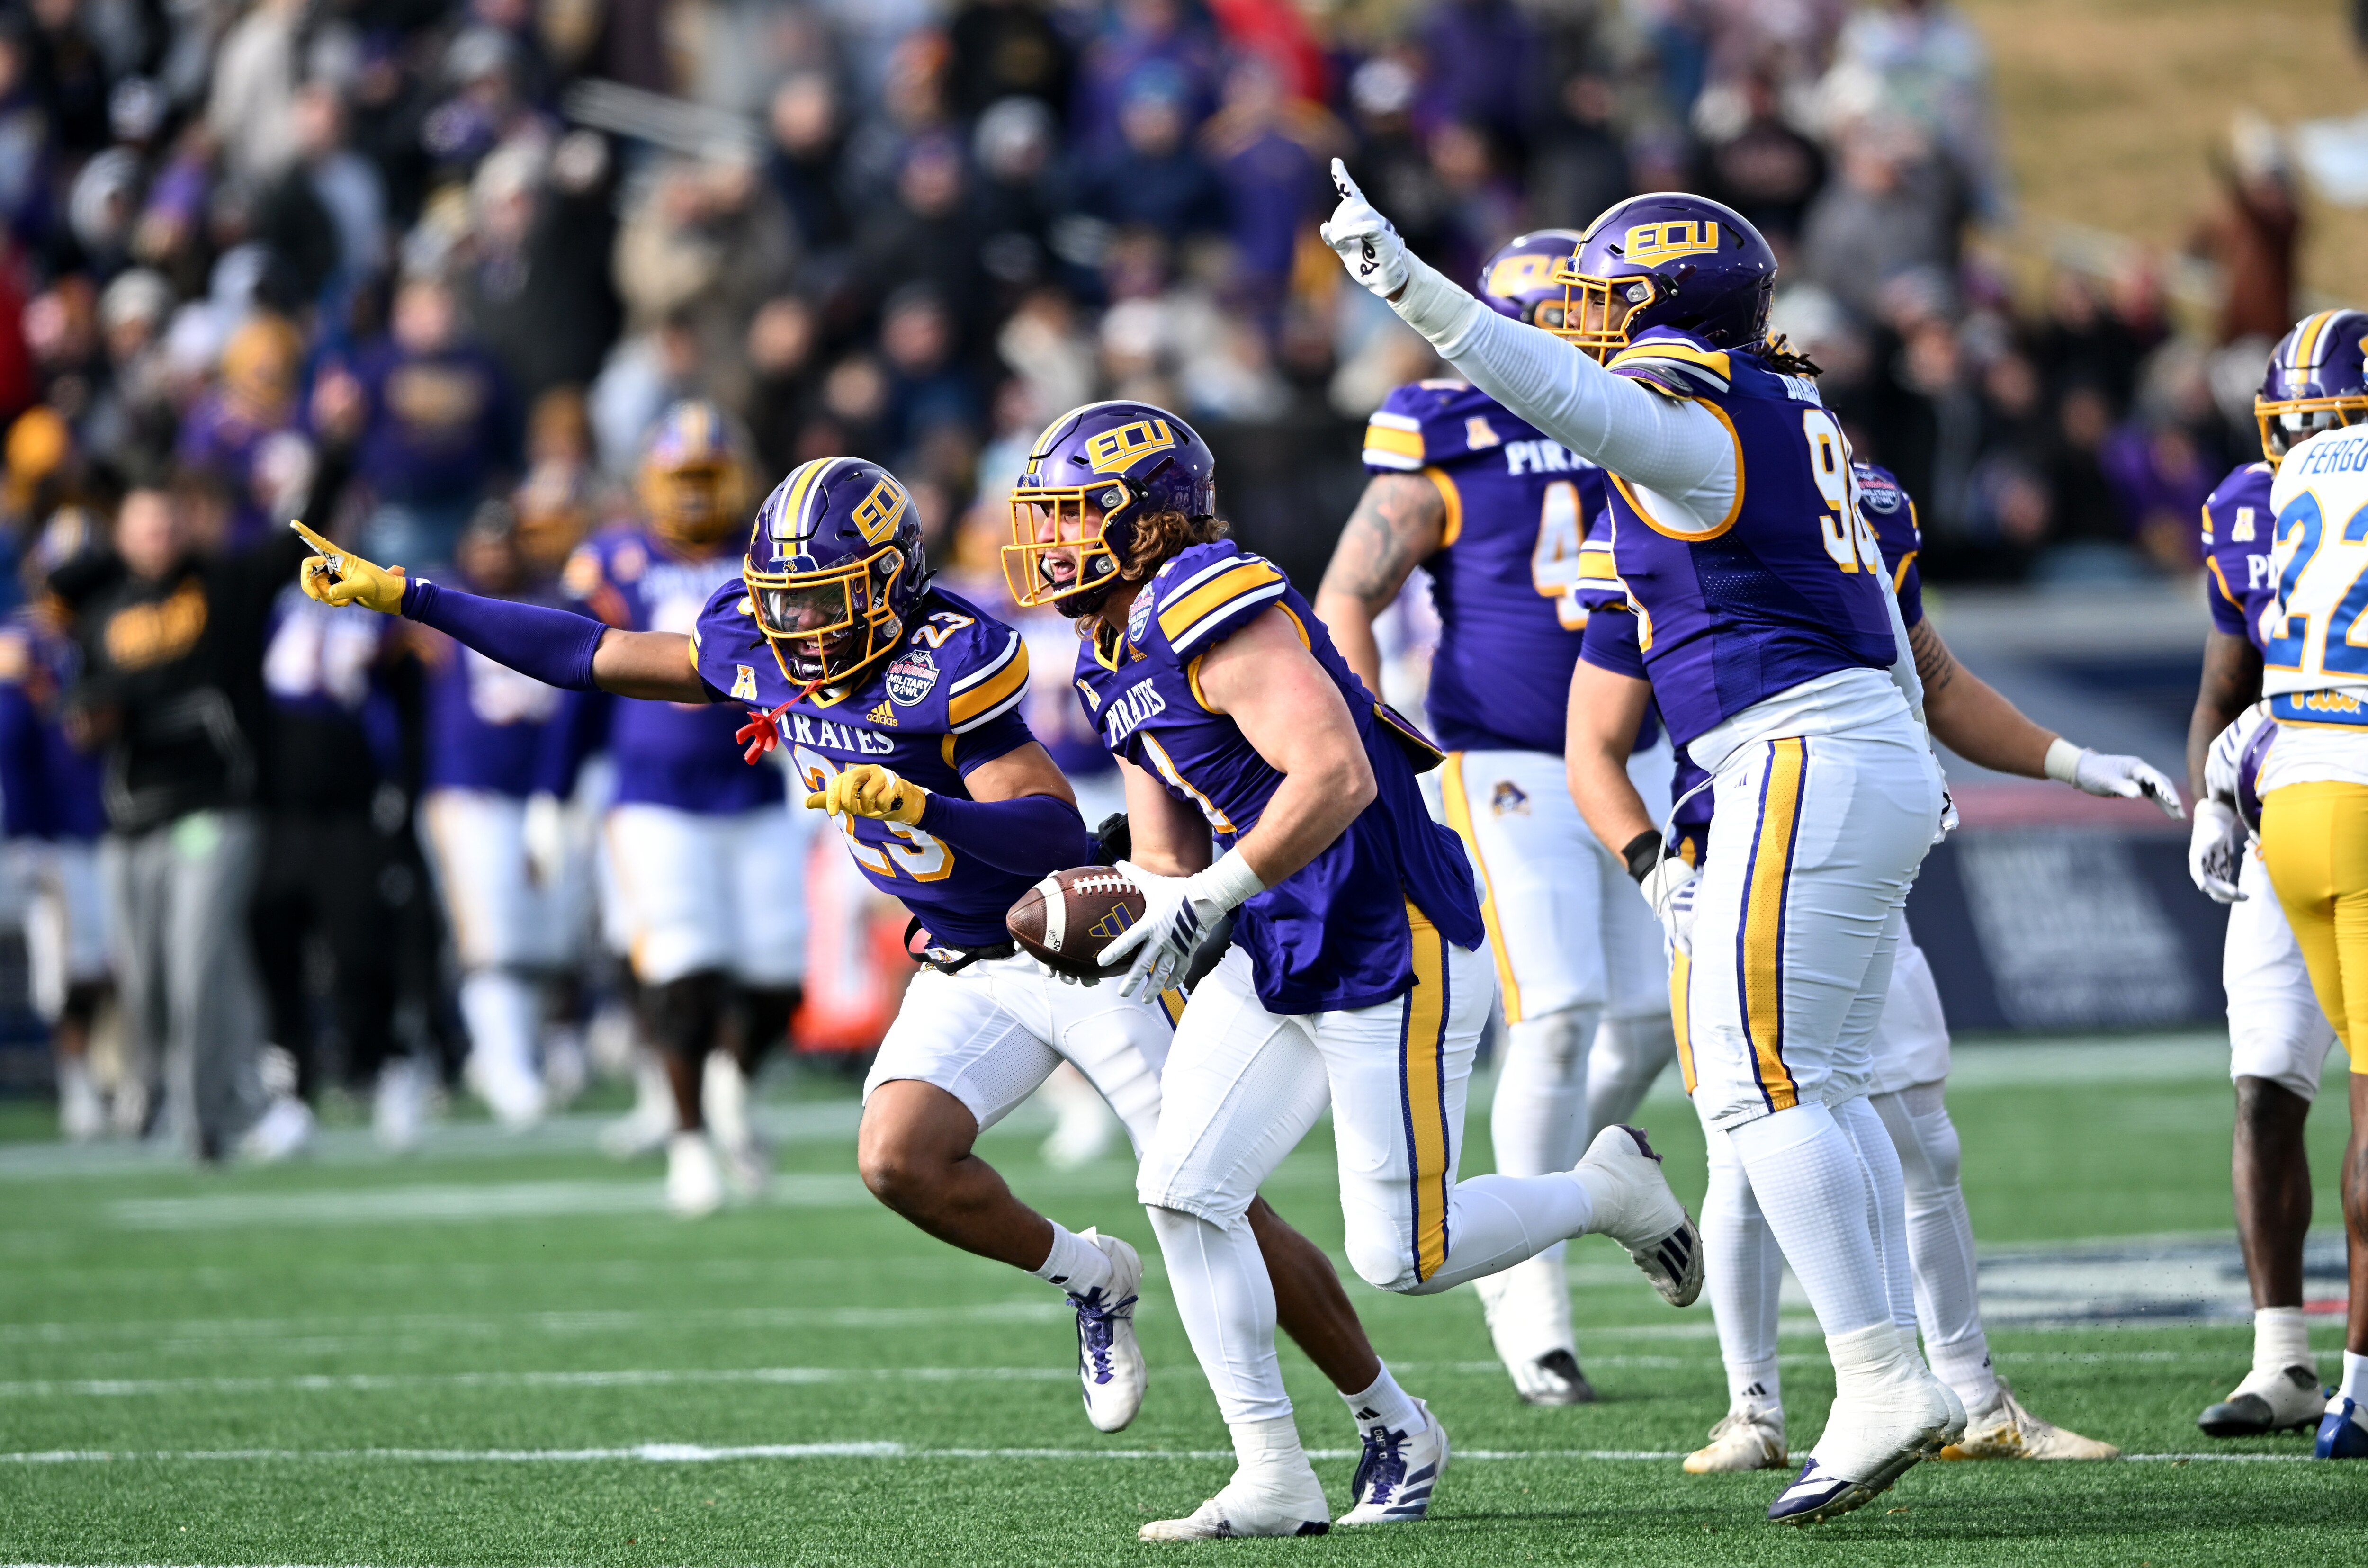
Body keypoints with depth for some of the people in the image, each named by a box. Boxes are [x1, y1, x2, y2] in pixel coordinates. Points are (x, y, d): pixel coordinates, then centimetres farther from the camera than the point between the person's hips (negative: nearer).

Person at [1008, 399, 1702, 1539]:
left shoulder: (1211, 611, -20)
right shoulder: (1114, 660, 12)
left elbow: (1336, 775, -31)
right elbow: (1167, 861, 17)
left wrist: (1209, 899, -28)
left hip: (1392, 952, -9)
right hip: (1278, 958, 9)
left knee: (1401, 1254, -5)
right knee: (1184, 1189, -4)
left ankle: (1609, 1189, 23)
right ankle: (1274, 1479, 2)